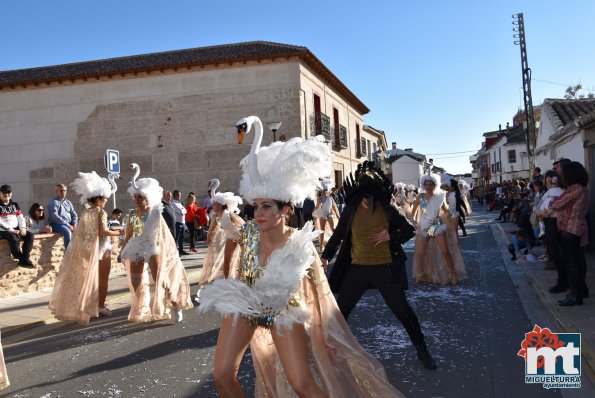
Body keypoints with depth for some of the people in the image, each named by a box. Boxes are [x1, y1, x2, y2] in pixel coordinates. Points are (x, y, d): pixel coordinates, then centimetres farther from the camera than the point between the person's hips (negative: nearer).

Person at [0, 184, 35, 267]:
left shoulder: (15, 204, 18)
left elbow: (20, 218, 11)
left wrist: (23, 228, -8)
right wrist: (11, 230, -17)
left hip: (16, 229, 5)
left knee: (30, 235, -21)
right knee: (14, 238, -36)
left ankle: (24, 259, -26)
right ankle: (22, 259, -17)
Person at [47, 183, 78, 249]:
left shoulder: (68, 202, 19)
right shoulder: (53, 202, -2)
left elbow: (74, 215, 15)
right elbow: (54, 216, -15)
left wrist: (74, 224, -6)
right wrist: (67, 225, -20)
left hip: (69, 224, 6)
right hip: (56, 224, -6)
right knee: (67, 232, -35)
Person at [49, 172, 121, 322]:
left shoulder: (85, 213, 6)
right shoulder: (101, 212, -14)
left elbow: (81, 232, 3)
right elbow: (103, 232, -22)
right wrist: (117, 233, -10)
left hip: (87, 249, 7)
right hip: (100, 248, -7)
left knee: (88, 278, 17)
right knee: (102, 279, 6)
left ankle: (87, 307, 24)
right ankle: (100, 306, 10)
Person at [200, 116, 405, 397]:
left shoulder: (301, 248, -24)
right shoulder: (248, 233, -17)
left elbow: (315, 295, -13)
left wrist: (319, 338, -8)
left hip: (283, 312, -3)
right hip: (244, 306, 3)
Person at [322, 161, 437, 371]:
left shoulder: (388, 209, -7)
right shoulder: (350, 210, -5)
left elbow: (410, 230, 3)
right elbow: (338, 235, 8)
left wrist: (391, 237, -13)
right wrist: (326, 256, 1)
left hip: (385, 269, -1)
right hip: (357, 269, 2)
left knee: (403, 311, 6)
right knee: (340, 311, 9)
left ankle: (422, 351, 24)